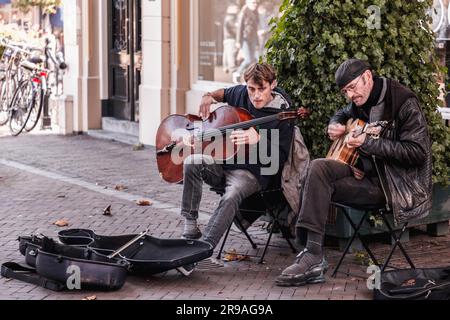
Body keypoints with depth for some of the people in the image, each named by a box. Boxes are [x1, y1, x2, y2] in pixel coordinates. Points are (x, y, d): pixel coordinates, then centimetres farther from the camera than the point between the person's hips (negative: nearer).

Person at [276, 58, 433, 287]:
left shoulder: (404, 103, -13)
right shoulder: (361, 102, 12)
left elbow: (417, 152, -20)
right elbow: (343, 114, 35)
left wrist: (368, 143, -24)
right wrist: (335, 125, 9)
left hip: (394, 183, -8)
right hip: (366, 169, 8)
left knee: (322, 186, -20)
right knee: (319, 168, -17)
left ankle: (314, 259, -17)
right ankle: (312, 255, -21)